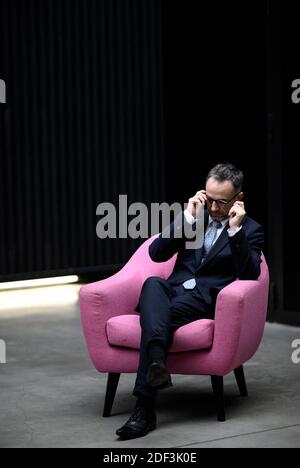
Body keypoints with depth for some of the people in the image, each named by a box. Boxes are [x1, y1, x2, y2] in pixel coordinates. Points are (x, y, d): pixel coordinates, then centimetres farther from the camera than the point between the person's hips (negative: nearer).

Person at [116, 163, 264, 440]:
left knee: (165, 314, -35)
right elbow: (157, 254, 5)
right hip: (174, 290, 3)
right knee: (153, 282, -34)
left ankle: (145, 411, -43)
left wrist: (235, 230, -15)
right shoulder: (195, 217, 18)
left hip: (205, 300, -3)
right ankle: (157, 361, -60)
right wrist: (188, 217, -3)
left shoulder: (250, 230, 9)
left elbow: (249, 274, -9)